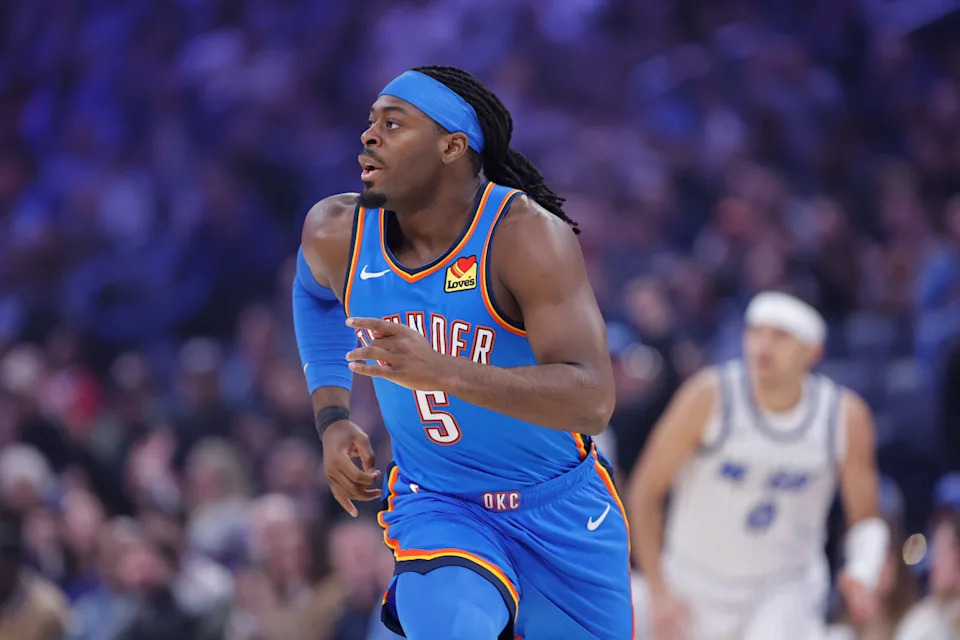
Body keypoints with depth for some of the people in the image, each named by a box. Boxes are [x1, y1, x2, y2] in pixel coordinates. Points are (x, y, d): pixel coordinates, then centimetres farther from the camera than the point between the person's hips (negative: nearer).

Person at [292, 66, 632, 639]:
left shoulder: (528, 235, -24)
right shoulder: (336, 235, -9)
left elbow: (592, 402, -34)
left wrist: (443, 372, -47)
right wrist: (332, 420, 4)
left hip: (561, 511, -2)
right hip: (435, 503, 2)